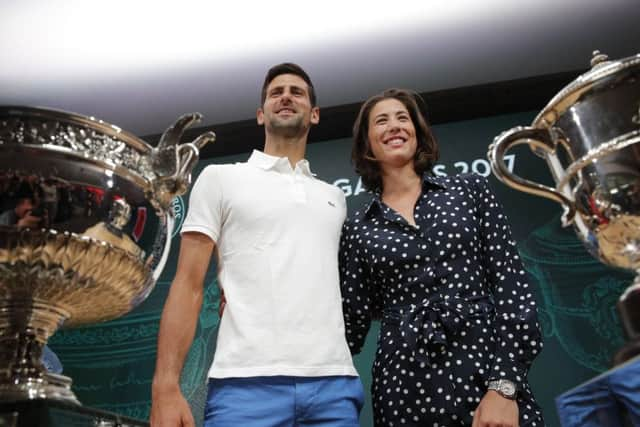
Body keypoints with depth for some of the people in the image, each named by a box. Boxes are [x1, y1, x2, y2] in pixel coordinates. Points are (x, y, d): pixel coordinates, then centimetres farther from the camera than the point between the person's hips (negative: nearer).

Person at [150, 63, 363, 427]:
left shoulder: (334, 197, 19)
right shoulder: (221, 178, 9)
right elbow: (189, 285, 2)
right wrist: (166, 386, -8)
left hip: (334, 384, 3)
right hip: (246, 383, -3)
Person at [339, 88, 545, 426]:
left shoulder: (470, 190, 4)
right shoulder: (358, 229, 6)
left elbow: (511, 287, -1)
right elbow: (353, 322, 7)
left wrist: (504, 386, -9)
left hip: (487, 371, 0)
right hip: (404, 387, 1)